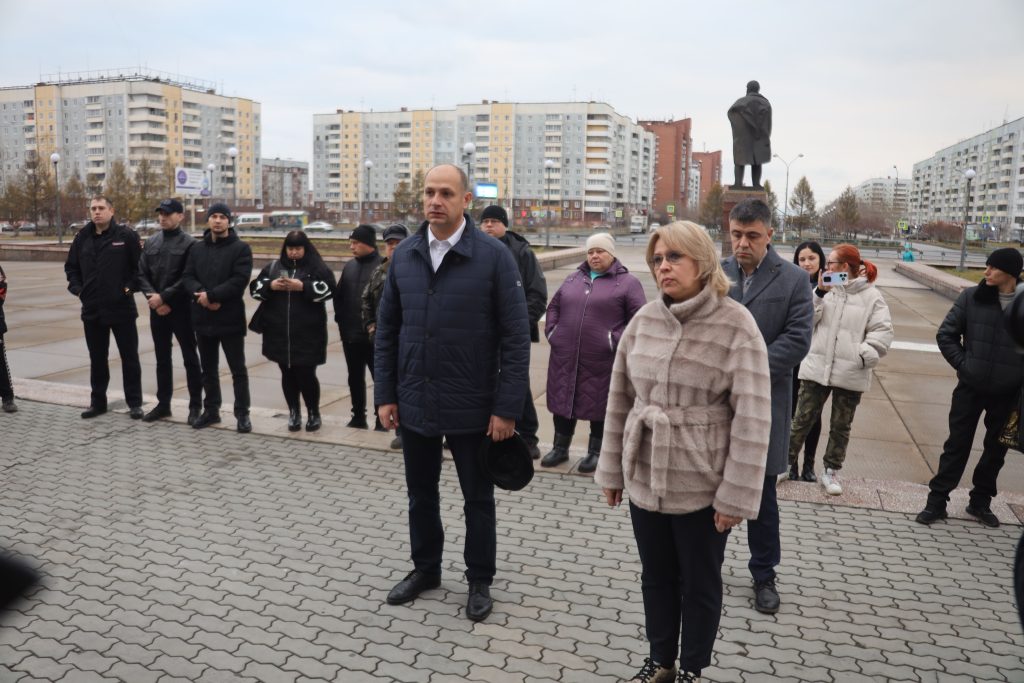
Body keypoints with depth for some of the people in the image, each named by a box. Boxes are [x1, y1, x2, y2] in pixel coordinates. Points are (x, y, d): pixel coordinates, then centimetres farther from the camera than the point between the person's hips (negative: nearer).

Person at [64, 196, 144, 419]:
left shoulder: (126, 235, -5)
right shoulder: (82, 238, 8)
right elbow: (71, 267, 17)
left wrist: (131, 287, -12)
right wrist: (77, 288, 4)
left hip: (122, 307, -4)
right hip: (92, 309, 4)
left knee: (129, 357, 3)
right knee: (97, 358, 13)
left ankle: (134, 403, 12)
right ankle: (97, 401, 24)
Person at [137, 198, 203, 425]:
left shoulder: (189, 243, -7)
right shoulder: (150, 243, 10)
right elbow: (142, 274, 7)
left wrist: (164, 297, -16)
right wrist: (153, 299, -8)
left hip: (182, 309, -5)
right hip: (157, 310, 6)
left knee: (190, 358, 2)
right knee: (162, 359, 14)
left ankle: (195, 406, 10)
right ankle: (163, 404, 24)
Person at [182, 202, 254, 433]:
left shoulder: (241, 248, -3)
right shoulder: (197, 248, 13)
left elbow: (240, 280, -14)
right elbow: (188, 277, 5)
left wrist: (212, 295, -18)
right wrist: (201, 294, -15)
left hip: (230, 318, -5)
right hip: (203, 317, 5)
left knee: (238, 369, 1)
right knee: (208, 369, 15)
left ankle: (242, 413, 9)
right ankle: (211, 410, 26)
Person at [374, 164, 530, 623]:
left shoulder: (494, 257, -11)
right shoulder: (404, 255, 2)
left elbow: (515, 337, -11)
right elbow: (387, 329, 8)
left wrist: (507, 408, -14)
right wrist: (385, 395, 4)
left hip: (472, 408, -4)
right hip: (414, 404, 4)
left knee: (478, 499, 13)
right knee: (420, 493, 19)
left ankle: (480, 580, 31)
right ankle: (425, 568, 40)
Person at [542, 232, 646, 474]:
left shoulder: (627, 282, -1)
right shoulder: (574, 278, 15)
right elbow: (554, 306, 22)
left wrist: (616, 340, -13)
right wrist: (551, 331, 8)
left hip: (601, 361, -4)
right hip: (564, 356, 5)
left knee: (599, 404, 6)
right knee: (562, 400, 12)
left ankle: (596, 452, 22)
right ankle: (560, 448, 28)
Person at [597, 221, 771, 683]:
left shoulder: (736, 325, -14)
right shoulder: (644, 320, 0)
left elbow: (752, 419, -14)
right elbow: (620, 399, 6)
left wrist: (736, 496, -14)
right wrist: (612, 470, 8)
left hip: (702, 486, -4)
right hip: (644, 479, 4)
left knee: (700, 584, 15)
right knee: (656, 577, 19)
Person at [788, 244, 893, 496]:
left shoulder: (872, 296, -3)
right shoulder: (825, 289, 3)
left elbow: (882, 332, -6)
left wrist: (864, 355, -18)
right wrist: (819, 293, -13)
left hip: (851, 374, -1)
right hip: (816, 367, 1)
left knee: (841, 427, 12)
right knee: (802, 419, 7)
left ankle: (831, 471, 27)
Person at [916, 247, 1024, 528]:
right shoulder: (972, 297, -5)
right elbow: (945, 334, 1)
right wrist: (963, 365, -6)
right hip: (970, 388, -1)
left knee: (996, 449, 14)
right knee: (957, 445, 5)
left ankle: (980, 502, 30)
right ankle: (937, 500, 14)